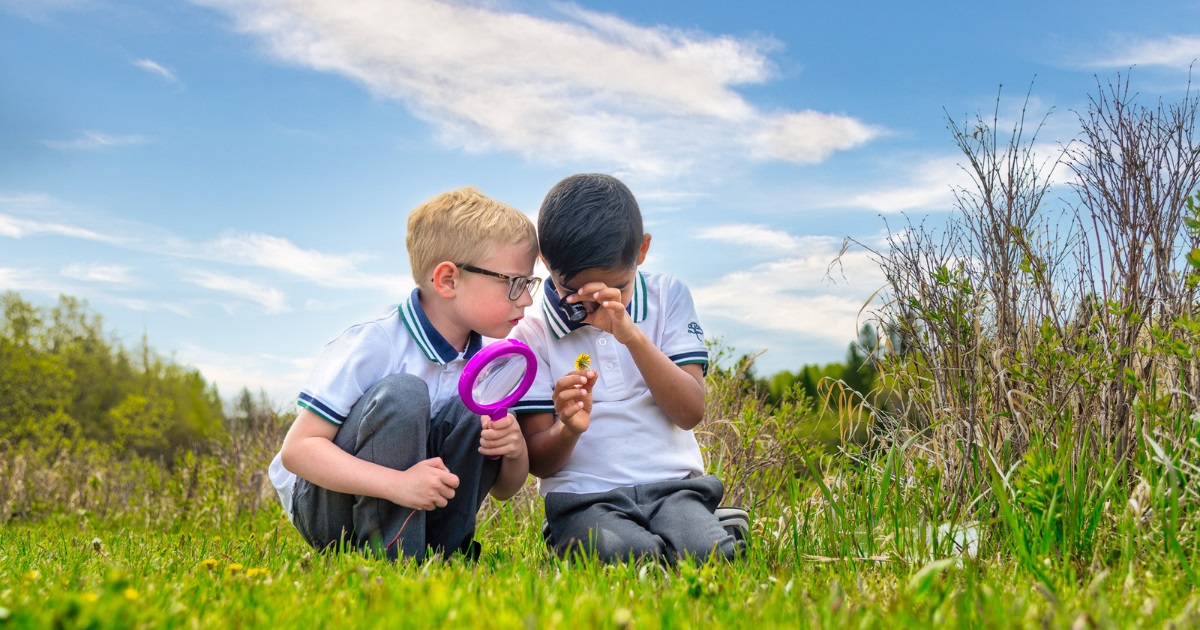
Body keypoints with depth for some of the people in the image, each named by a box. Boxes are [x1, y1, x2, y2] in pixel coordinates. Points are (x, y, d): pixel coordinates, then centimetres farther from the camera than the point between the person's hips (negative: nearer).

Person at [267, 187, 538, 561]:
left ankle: (438, 554, -9)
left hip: (415, 511, 5)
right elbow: (297, 449, -27)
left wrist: (516, 450, -21)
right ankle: (388, 558, -24)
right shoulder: (372, 345, -22)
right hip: (326, 506, -5)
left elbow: (503, 490, 5)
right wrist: (398, 483, -38)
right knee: (401, 394, -30)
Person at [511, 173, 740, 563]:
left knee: (708, 552, -30)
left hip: (672, 486, 2)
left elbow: (690, 413, -3)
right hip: (583, 499, -2)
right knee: (628, 555, -35)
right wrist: (569, 429, -20)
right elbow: (538, 461, 4)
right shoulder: (531, 334, 4)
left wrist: (631, 335, -16)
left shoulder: (667, 297, 9)